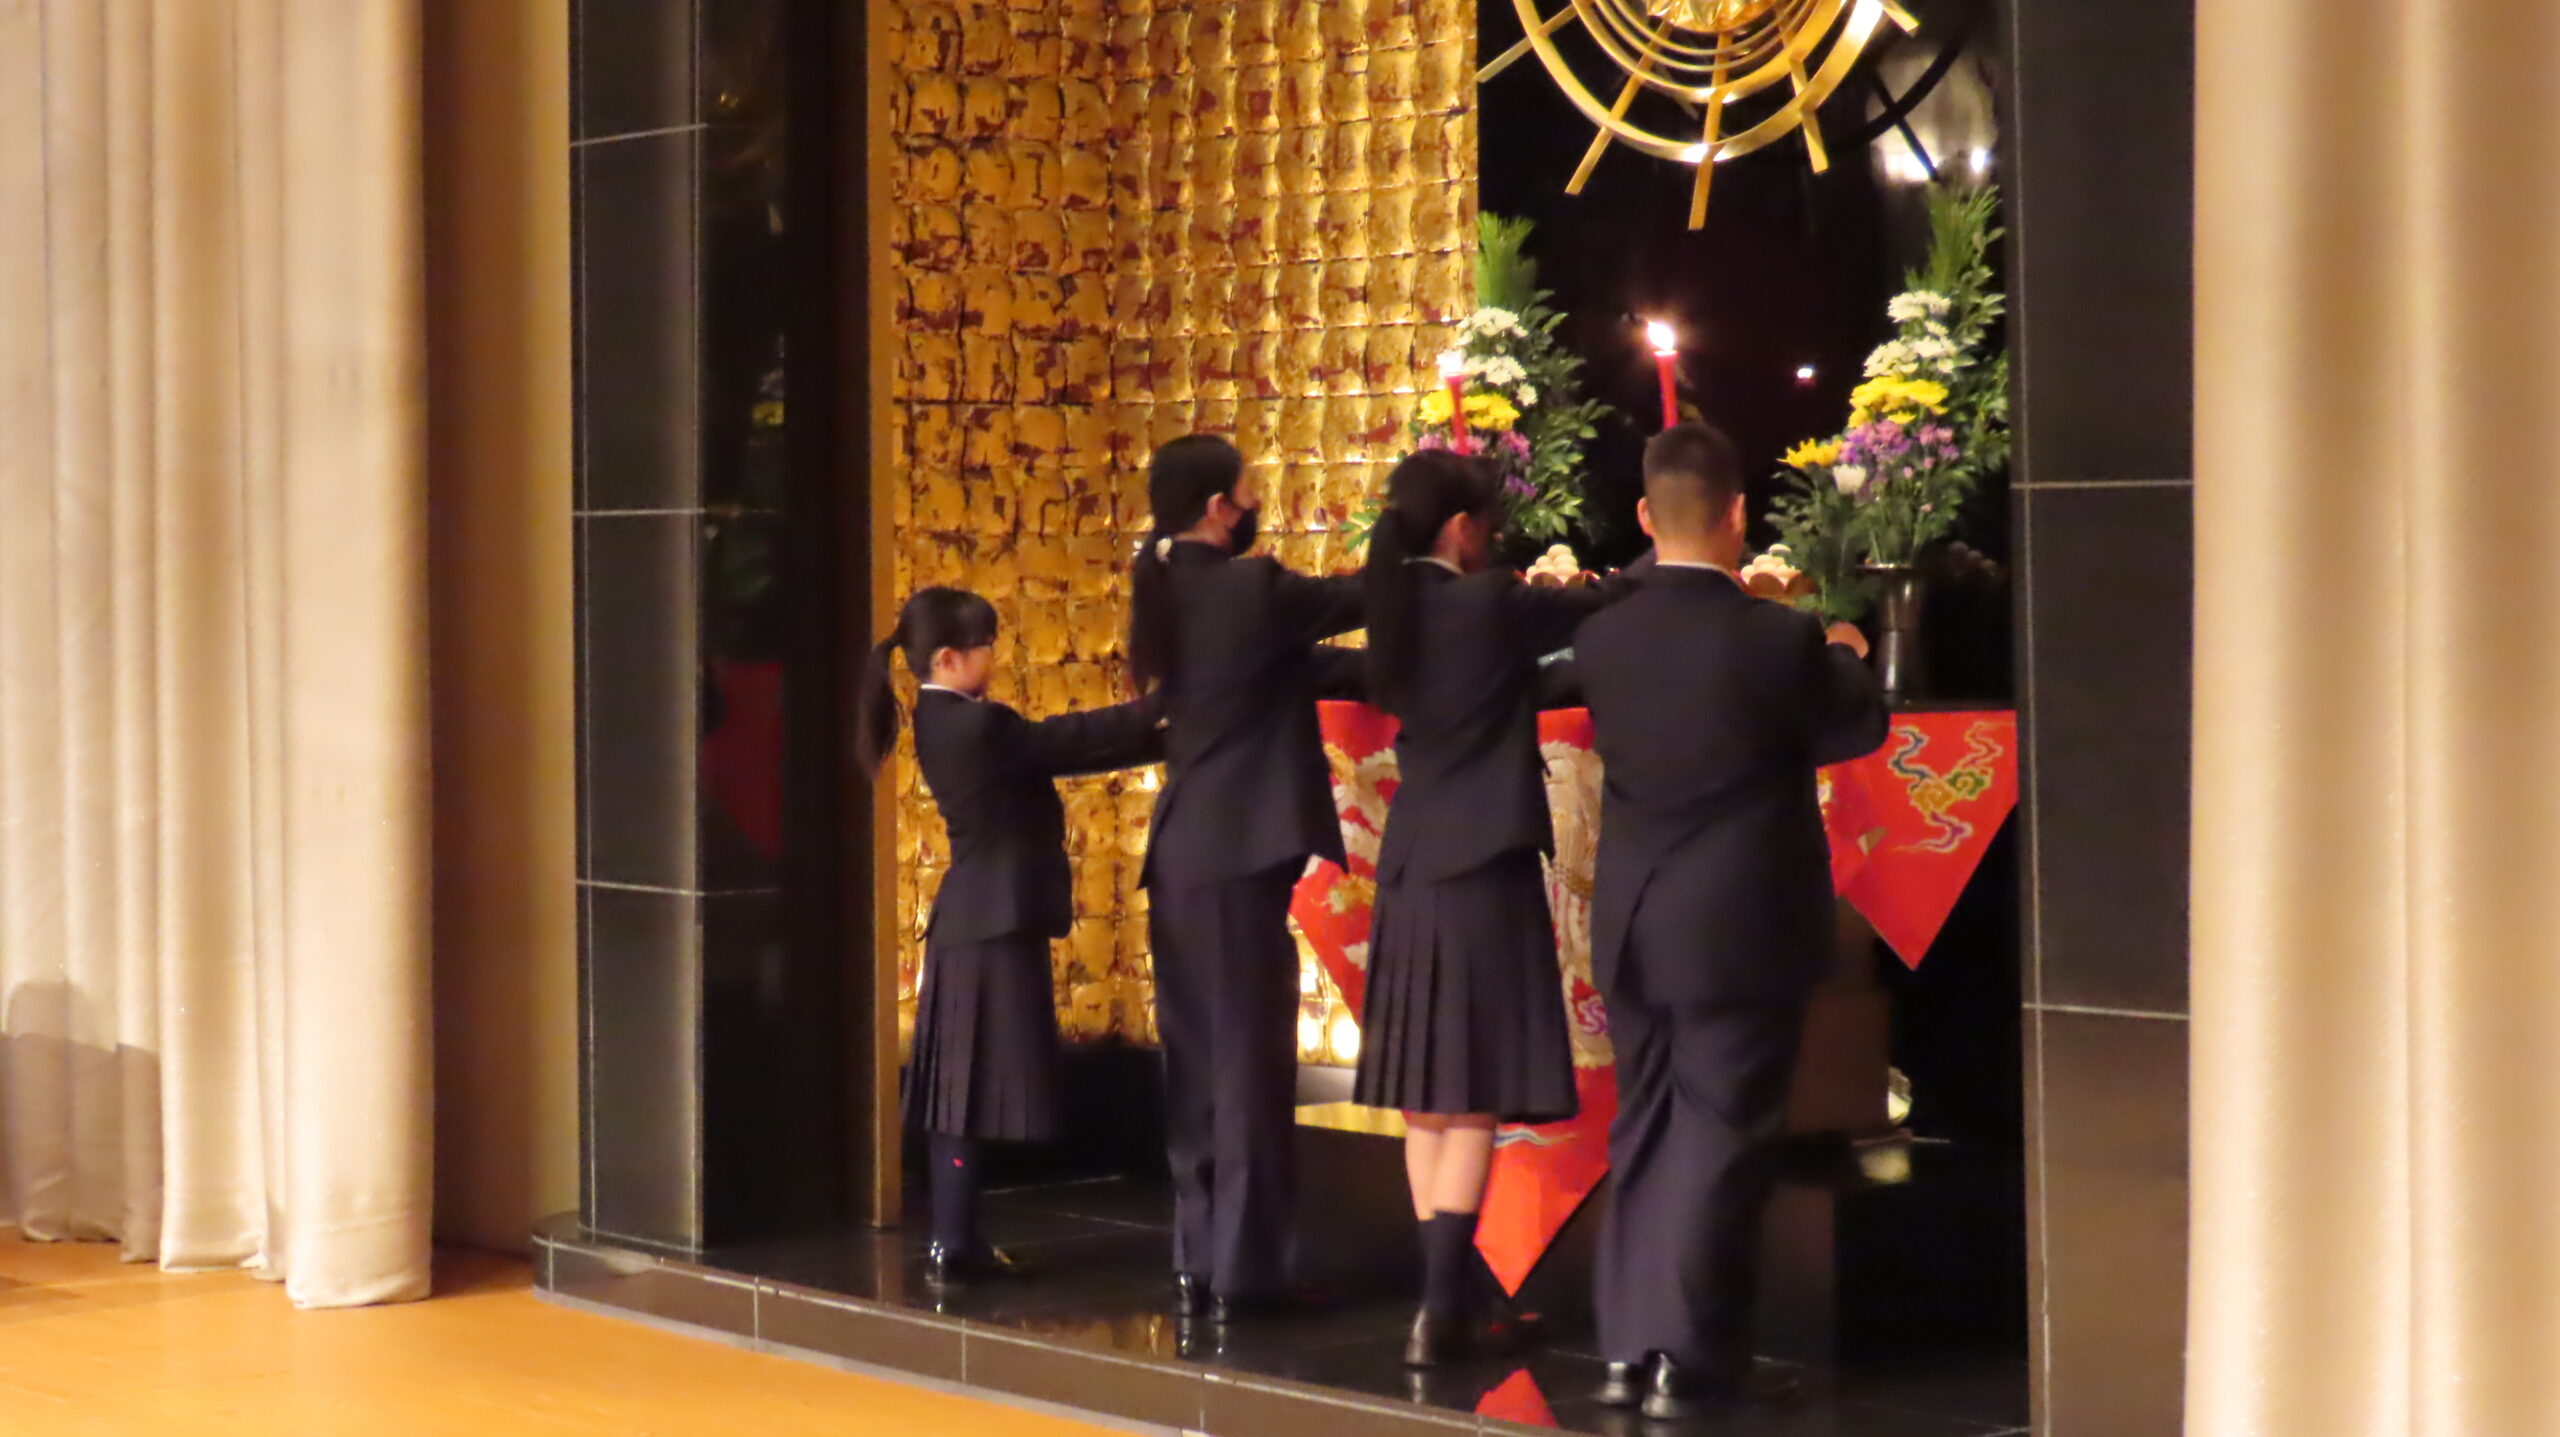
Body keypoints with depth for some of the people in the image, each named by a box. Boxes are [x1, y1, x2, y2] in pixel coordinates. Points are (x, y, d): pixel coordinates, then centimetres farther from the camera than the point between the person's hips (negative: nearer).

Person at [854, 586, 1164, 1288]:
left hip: (974, 923, 10)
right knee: (974, 1090, -6)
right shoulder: (976, 726, -18)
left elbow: (1058, 751, 12)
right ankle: (953, 1247, -4)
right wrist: (1160, 710, -4)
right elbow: (1070, 740, -13)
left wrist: (1160, 737, 7)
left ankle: (954, 1242, 16)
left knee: (962, 1091, 11)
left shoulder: (949, 724, 12)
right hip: (993, 927, -10)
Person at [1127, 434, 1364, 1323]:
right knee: (1247, 1062, -3)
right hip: (1239, 856, -8)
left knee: (1199, 1064, 12)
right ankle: (1242, 1272, -1)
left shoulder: (1173, 592, 12)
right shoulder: (1250, 589, -13)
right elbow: (1360, 597, -6)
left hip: (1184, 854, 8)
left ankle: (1198, 1263, 16)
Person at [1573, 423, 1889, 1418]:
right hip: (1740, 928, -5)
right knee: (1719, 1135, 1)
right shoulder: (1779, 640, -15)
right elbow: (1858, 728, -1)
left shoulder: (1602, 639, -2)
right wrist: (1847, 659, 20)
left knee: (1642, 1132, 15)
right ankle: (1689, 1362, 2)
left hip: (1632, 925, 5)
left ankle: (1626, 1349, 17)